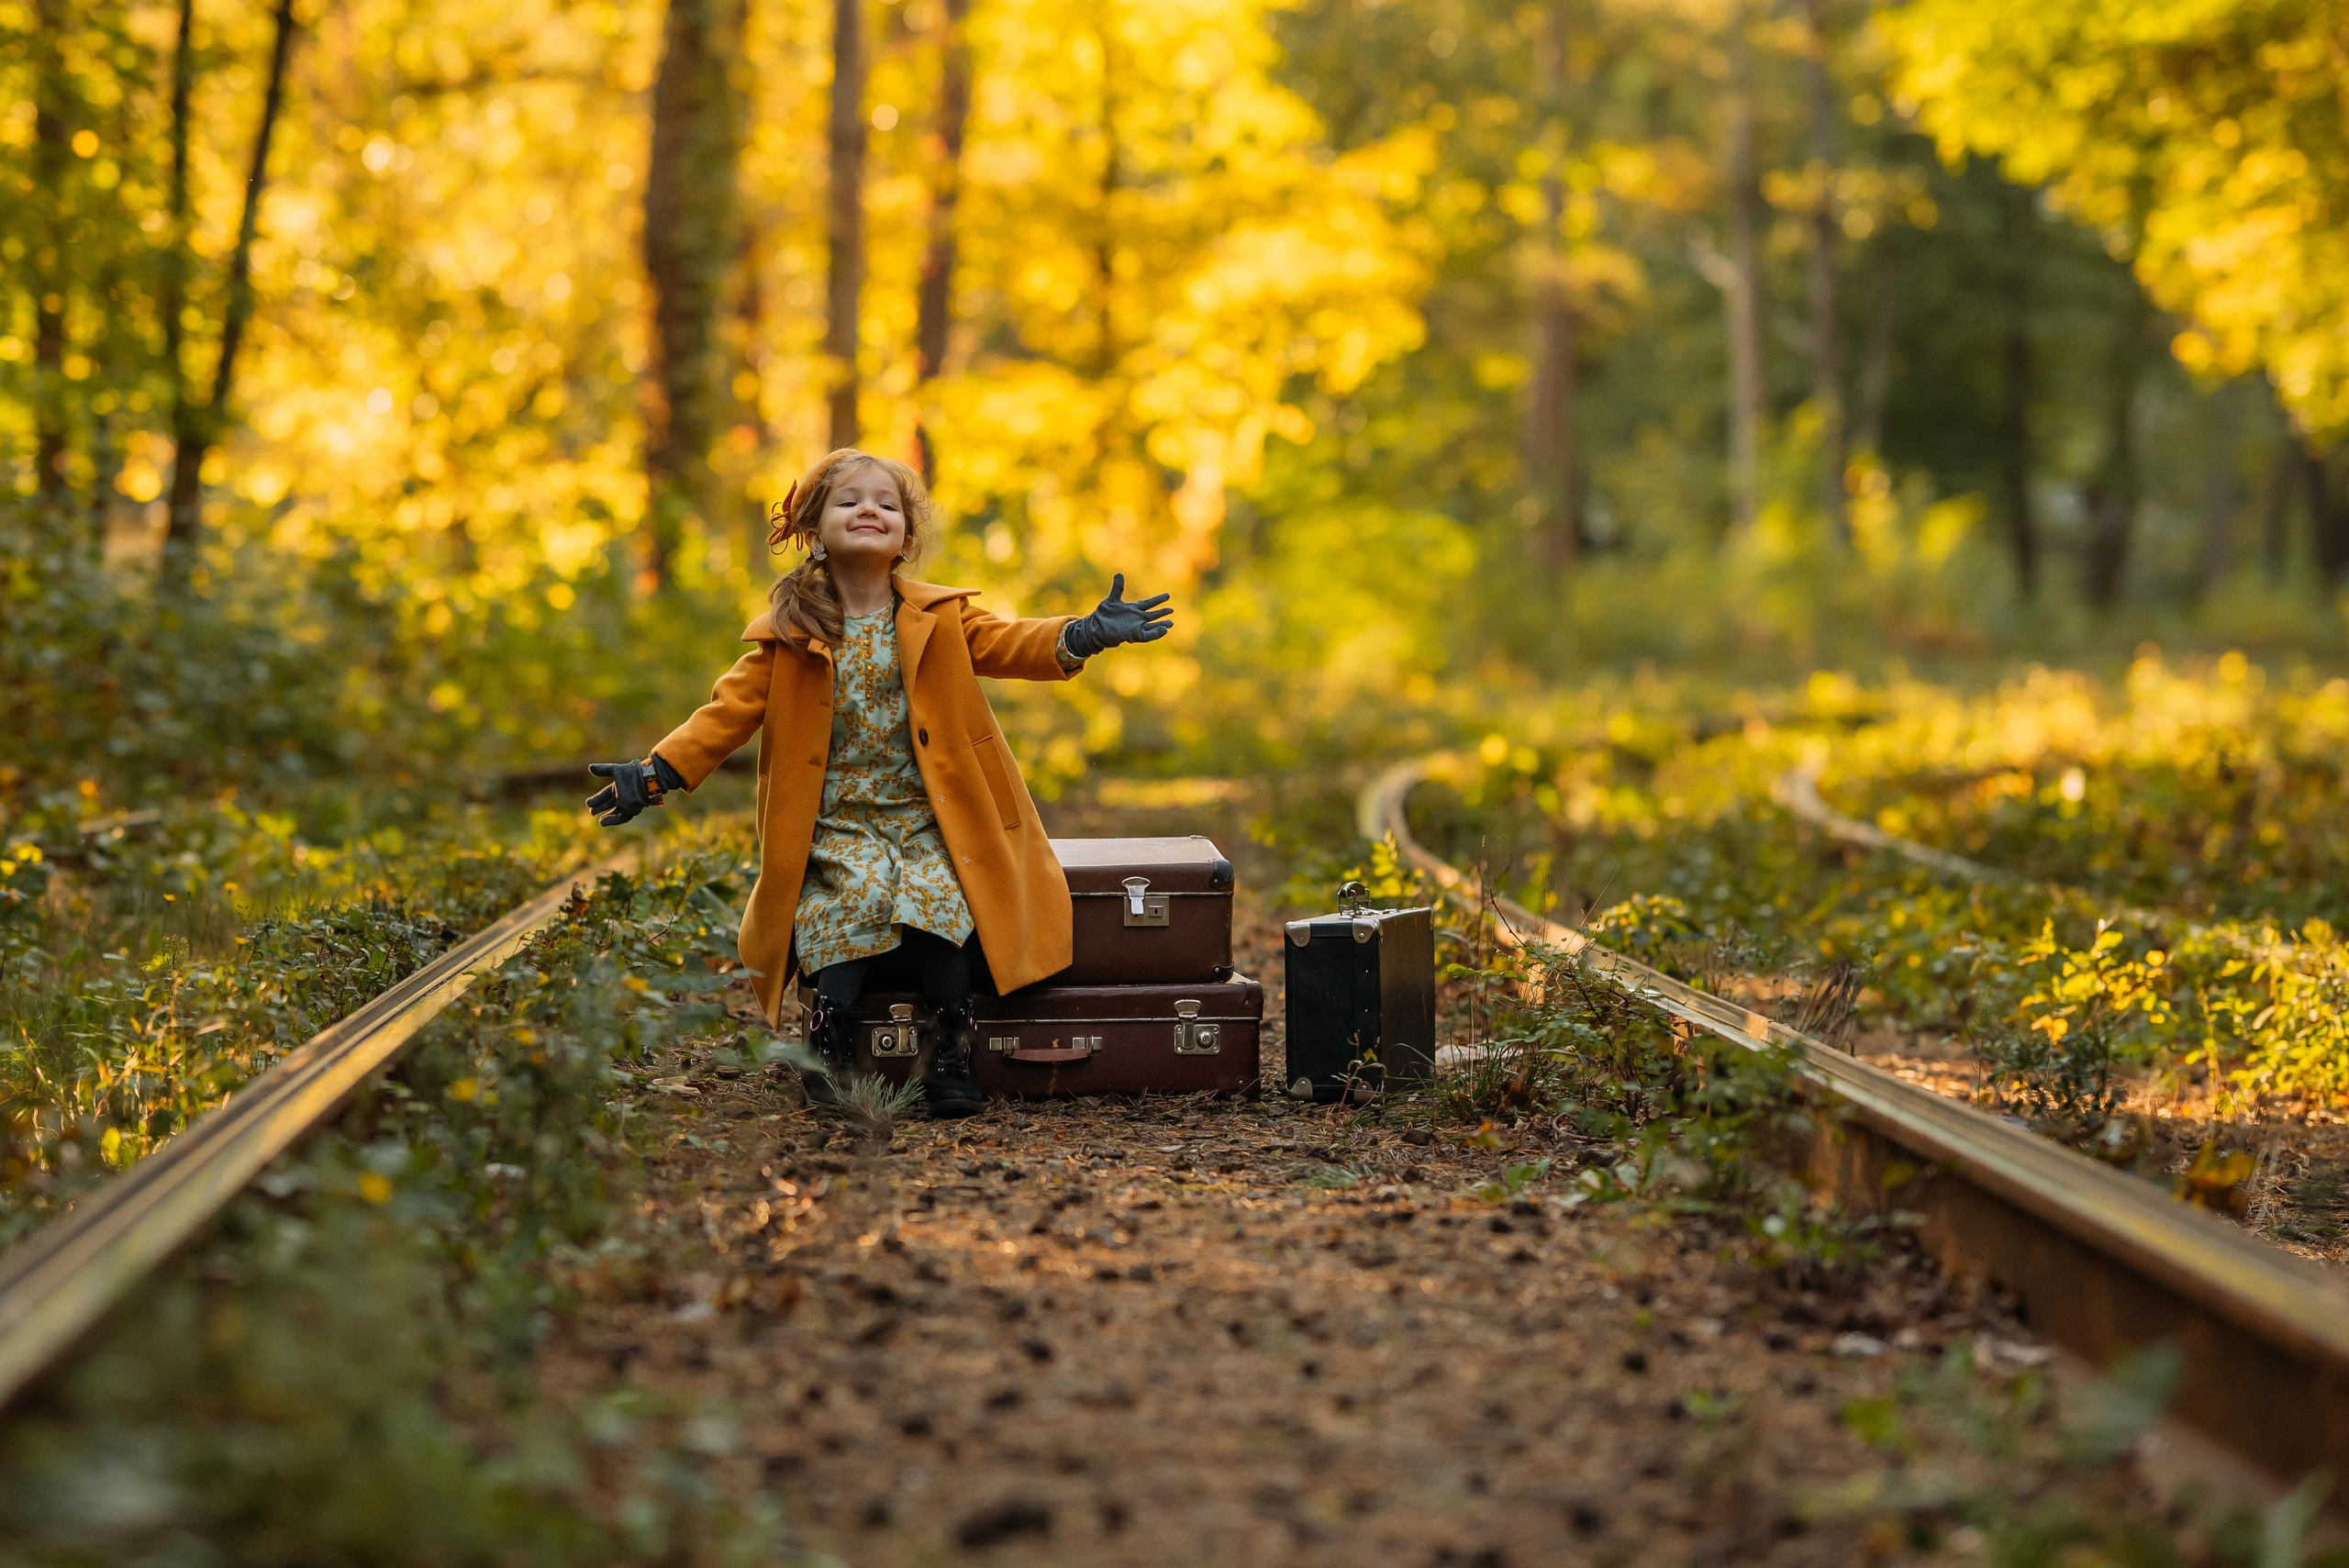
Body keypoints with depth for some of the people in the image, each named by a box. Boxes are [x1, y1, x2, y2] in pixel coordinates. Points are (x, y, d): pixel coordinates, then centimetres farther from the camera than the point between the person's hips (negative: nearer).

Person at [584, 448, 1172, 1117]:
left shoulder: (940, 619, 7)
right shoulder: (790, 636, 4)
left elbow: (1008, 644, -3)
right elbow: (731, 710, 1)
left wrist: (1082, 634, -24)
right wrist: (656, 773, -10)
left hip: (926, 817, 1)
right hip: (838, 822, 0)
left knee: (935, 892, -27)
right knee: (857, 889, -30)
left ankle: (951, 1055, -18)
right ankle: (830, 1039, -20)